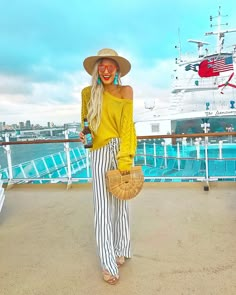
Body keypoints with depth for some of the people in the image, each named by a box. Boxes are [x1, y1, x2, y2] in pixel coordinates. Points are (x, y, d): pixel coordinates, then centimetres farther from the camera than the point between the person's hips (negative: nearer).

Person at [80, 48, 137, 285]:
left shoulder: (125, 91, -1)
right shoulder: (88, 93, 5)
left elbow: (127, 125, -9)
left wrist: (125, 158, -16)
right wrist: (83, 133, 6)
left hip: (121, 151, -1)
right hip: (99, 153, 1)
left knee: (120, 203, 9)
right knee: (102, 207, -1)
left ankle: (121, 250, 30)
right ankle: (108, 262, 11)